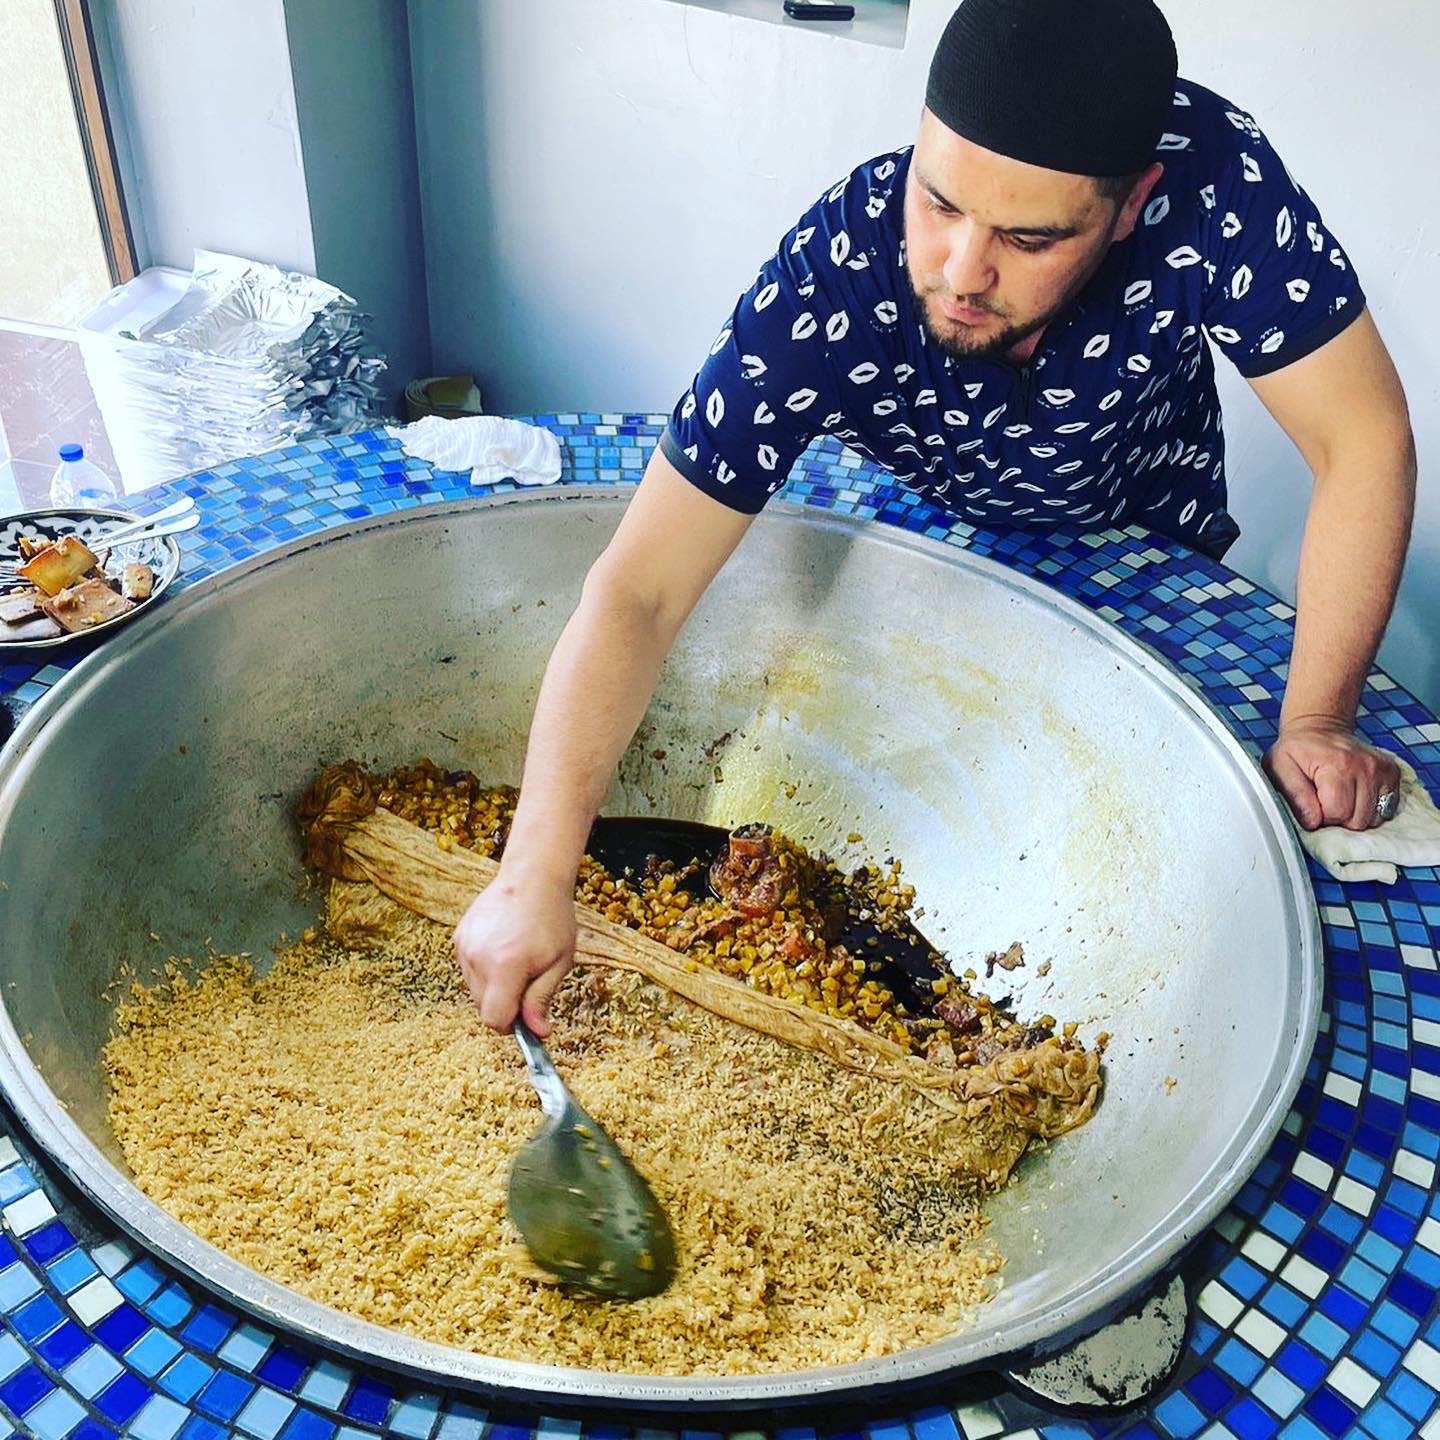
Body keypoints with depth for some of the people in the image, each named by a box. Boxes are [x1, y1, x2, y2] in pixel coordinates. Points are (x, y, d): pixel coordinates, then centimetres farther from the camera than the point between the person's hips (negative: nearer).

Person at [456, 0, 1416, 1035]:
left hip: (1148, 550, 1)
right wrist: (535, 876, -48)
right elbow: (638, 593, -42)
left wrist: (1314, 720, -34)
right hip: (931, 536, 0)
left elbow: (1364, 439, -30)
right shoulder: (827, 283, -40)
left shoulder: (1206, 170, -38)